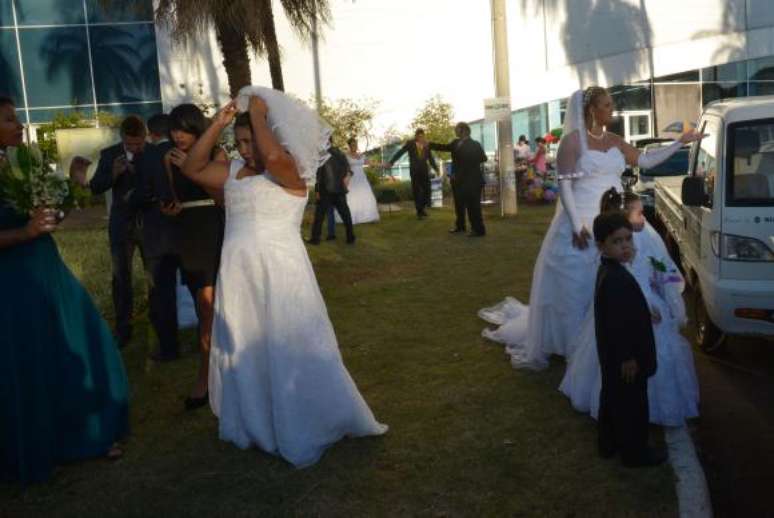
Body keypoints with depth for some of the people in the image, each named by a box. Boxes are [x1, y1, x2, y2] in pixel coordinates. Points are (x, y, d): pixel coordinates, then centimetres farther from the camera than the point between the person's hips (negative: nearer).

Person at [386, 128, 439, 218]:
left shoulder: (426, 145, 7)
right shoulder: (410, 143, 1)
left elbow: (430, 158, 16)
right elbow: (400, 153, -4)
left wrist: (436, 168, 18)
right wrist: (391, 162, -11)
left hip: (424, 170, 2)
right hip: (414, 170, -2)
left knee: (427, 190, -3)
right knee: (416, 191, 1)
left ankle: (422, 208, 17)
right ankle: (419, 211, 10)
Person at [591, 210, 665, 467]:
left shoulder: (608, 270, 2)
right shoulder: (616, 279, -29)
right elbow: (618, 324, -27)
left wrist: (644, 314, 20)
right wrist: (628, 357, -21)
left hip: (611, 354, 10)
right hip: (624, 355, -10)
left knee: (612, 397, 22)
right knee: (632, 404, 8)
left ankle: (608, 443, 38)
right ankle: (635, 453, 24)